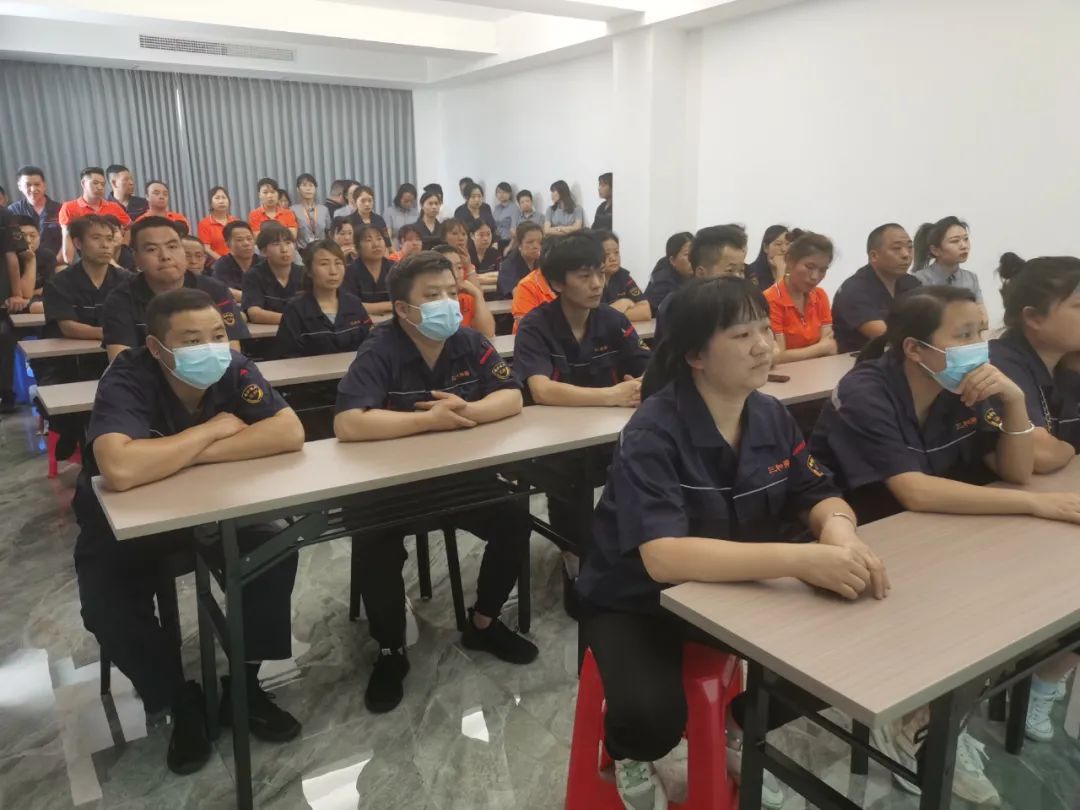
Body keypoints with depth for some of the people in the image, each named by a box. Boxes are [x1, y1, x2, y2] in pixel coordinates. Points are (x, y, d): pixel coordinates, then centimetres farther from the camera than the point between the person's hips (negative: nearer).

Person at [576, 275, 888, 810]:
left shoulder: (772, 416, -6)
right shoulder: (653, 433, -27)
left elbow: (822, 497, -1)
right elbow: (664, 557, -37)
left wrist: (838, 529, -26)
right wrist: (800, 559, -45)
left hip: (731, 587, 6)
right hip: (636, 600, -6)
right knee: (653, 714, -29)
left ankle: (739, 726, 22)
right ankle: (630, 754, 12)